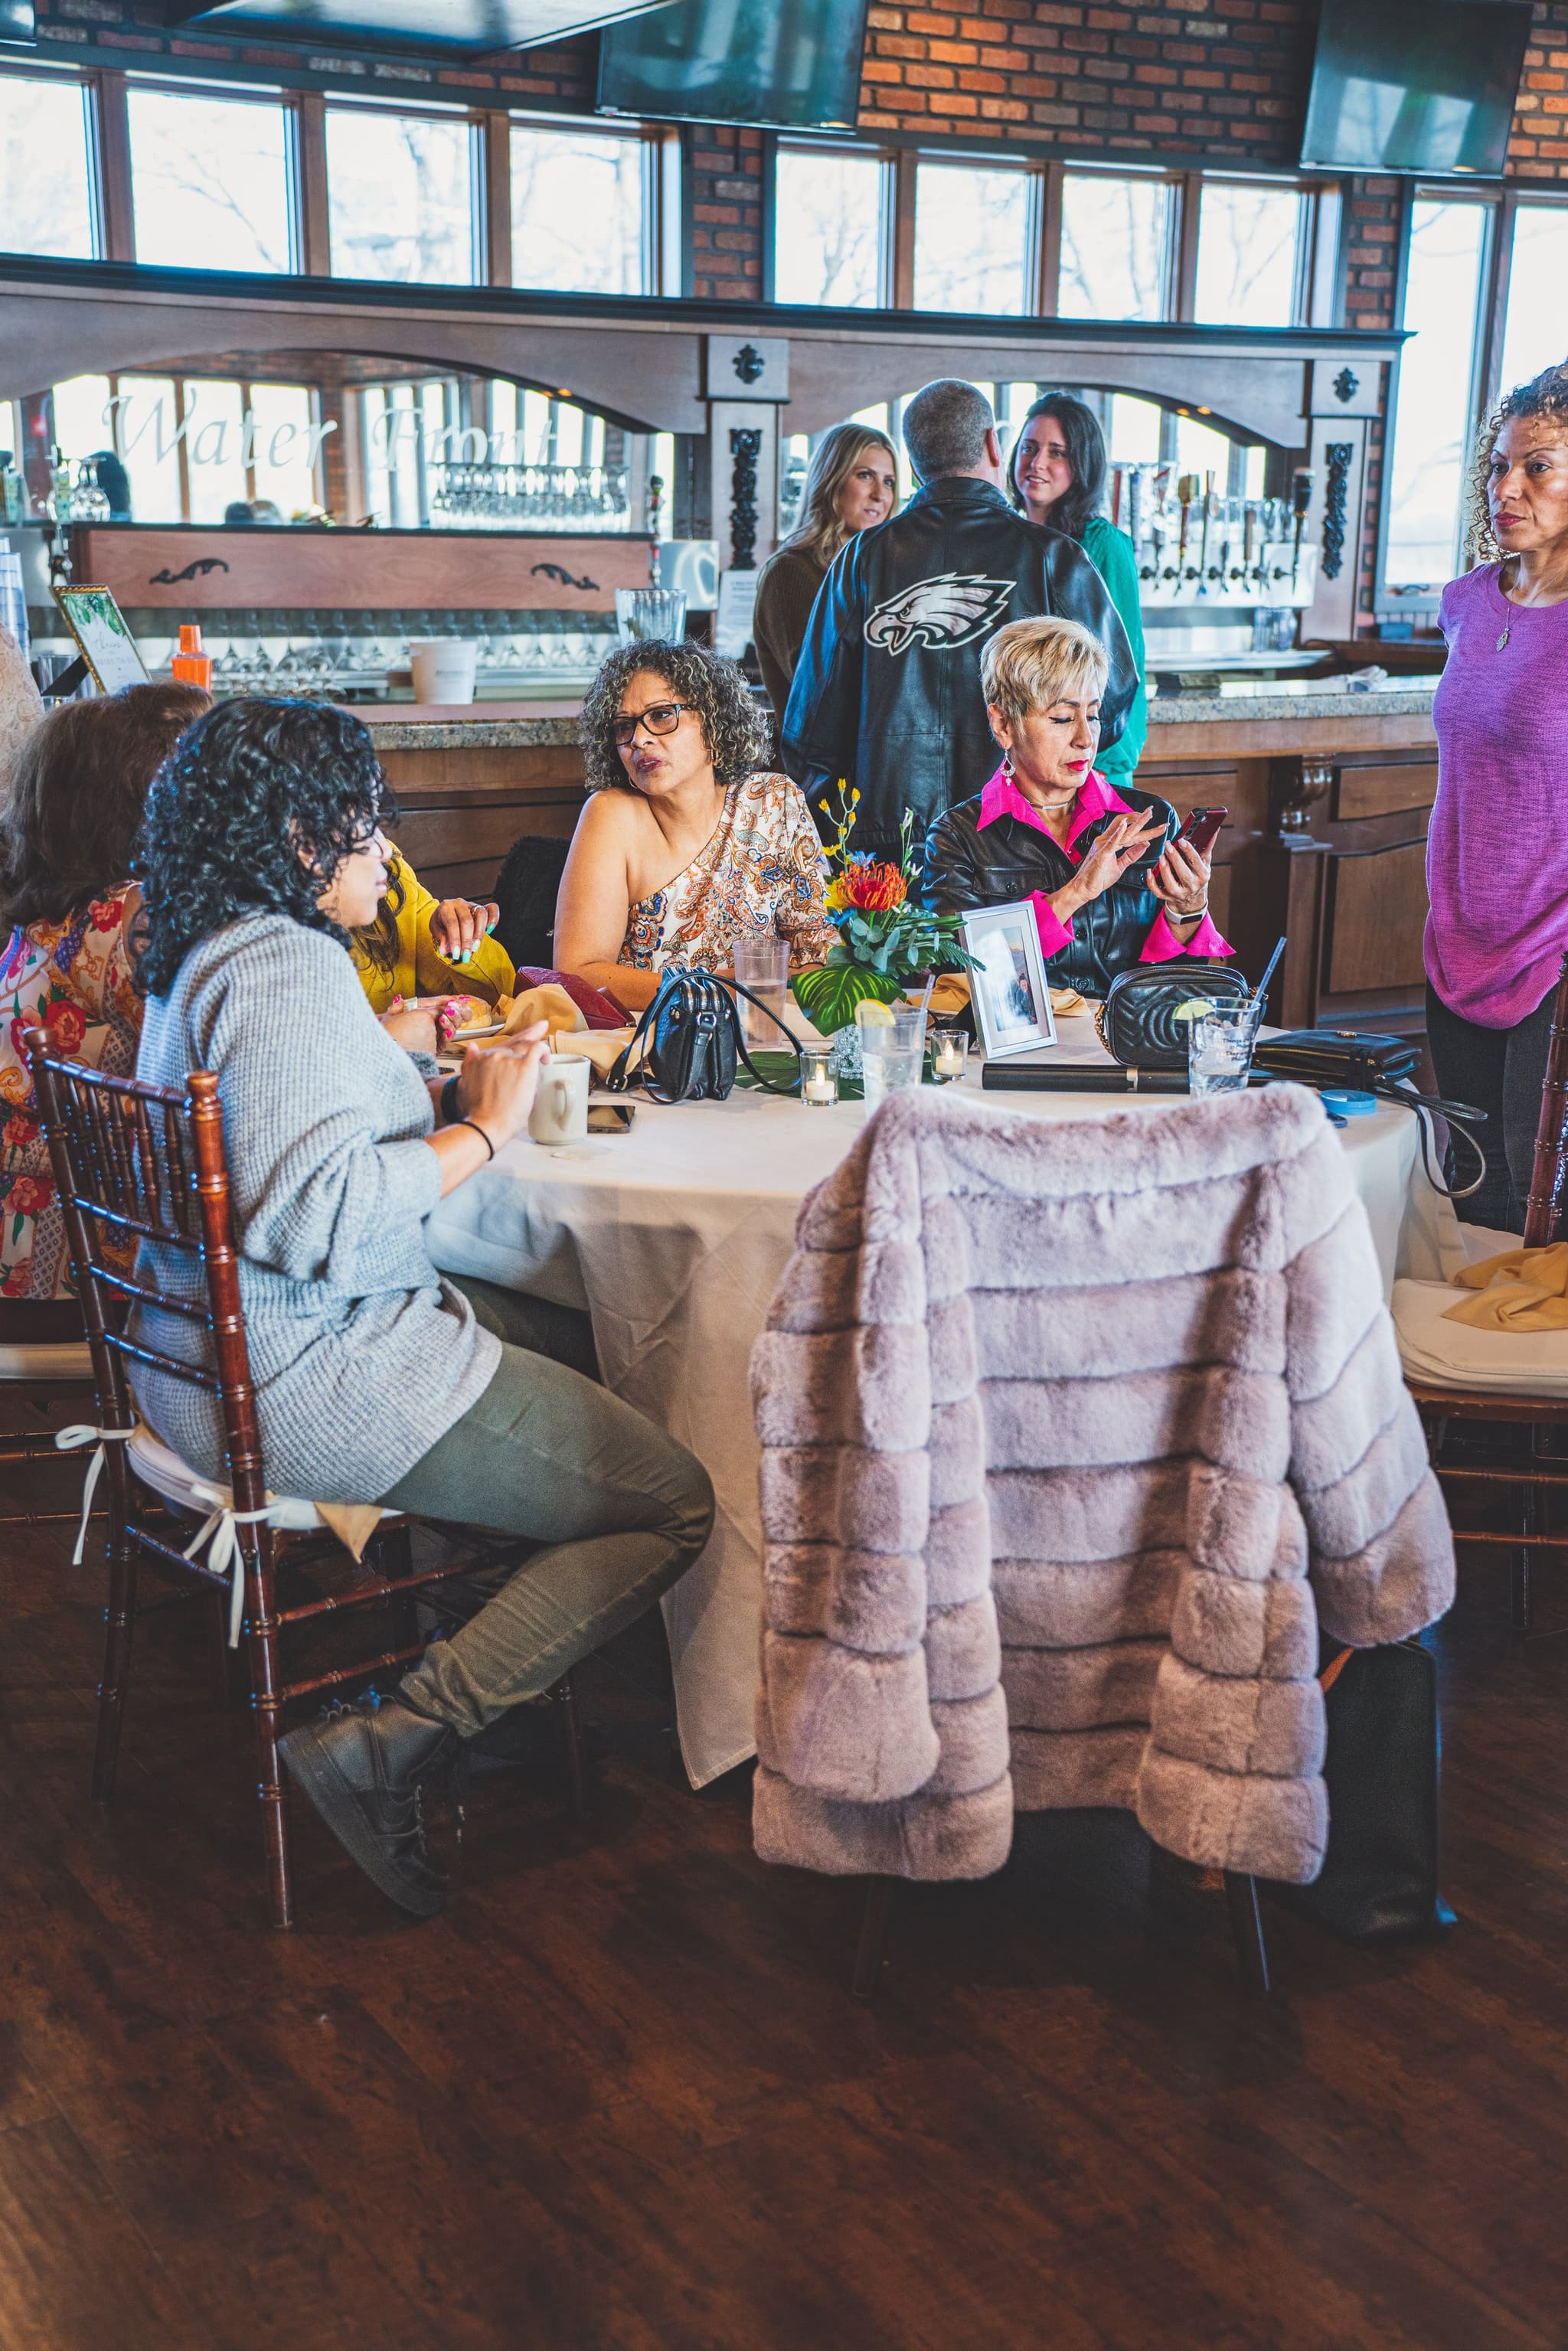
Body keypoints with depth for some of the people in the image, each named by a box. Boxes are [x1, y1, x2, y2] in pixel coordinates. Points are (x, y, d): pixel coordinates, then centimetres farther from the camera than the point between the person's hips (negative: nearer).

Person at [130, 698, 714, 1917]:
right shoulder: (289, 970, -21)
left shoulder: (204, 956, 12)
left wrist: (448, 1096, 9)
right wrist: (483, 1131, -18)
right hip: (306, 1384, -11)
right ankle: (388, 1745, -10)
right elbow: (322, 1215, -30)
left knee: (595, 1350, 18)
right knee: (673, 1503, -6)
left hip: (220, 1351, 11)